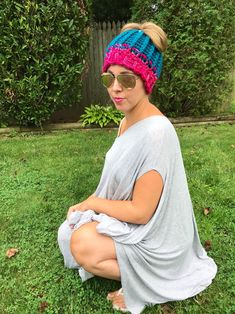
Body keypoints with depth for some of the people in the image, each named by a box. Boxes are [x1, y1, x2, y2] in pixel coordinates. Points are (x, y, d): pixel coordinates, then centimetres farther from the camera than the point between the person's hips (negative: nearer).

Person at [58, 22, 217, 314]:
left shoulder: (155, 132, -31)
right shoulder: (127, 121, -1)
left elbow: (140, 212, -26)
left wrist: (91, 203, -13)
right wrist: (87, 204, 0)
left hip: (153, 233, -8)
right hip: (130, 215, 9)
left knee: (82, 246, -18)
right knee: (72, 230, 8)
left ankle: (142, 282, 3)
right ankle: (138, 271, 16)